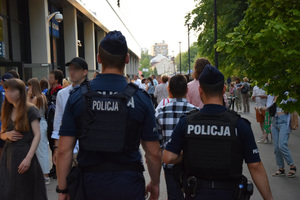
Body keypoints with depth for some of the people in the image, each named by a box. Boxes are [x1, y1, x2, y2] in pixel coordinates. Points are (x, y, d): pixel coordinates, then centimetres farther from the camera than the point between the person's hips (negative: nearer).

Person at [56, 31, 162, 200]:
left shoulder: (78, 96, -5)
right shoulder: (141, 98, -8)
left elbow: (64, 150, -5)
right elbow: (154, 153, -4)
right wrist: (155, 184, 12)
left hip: (89, 185, 2)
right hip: (128, 186, -1)